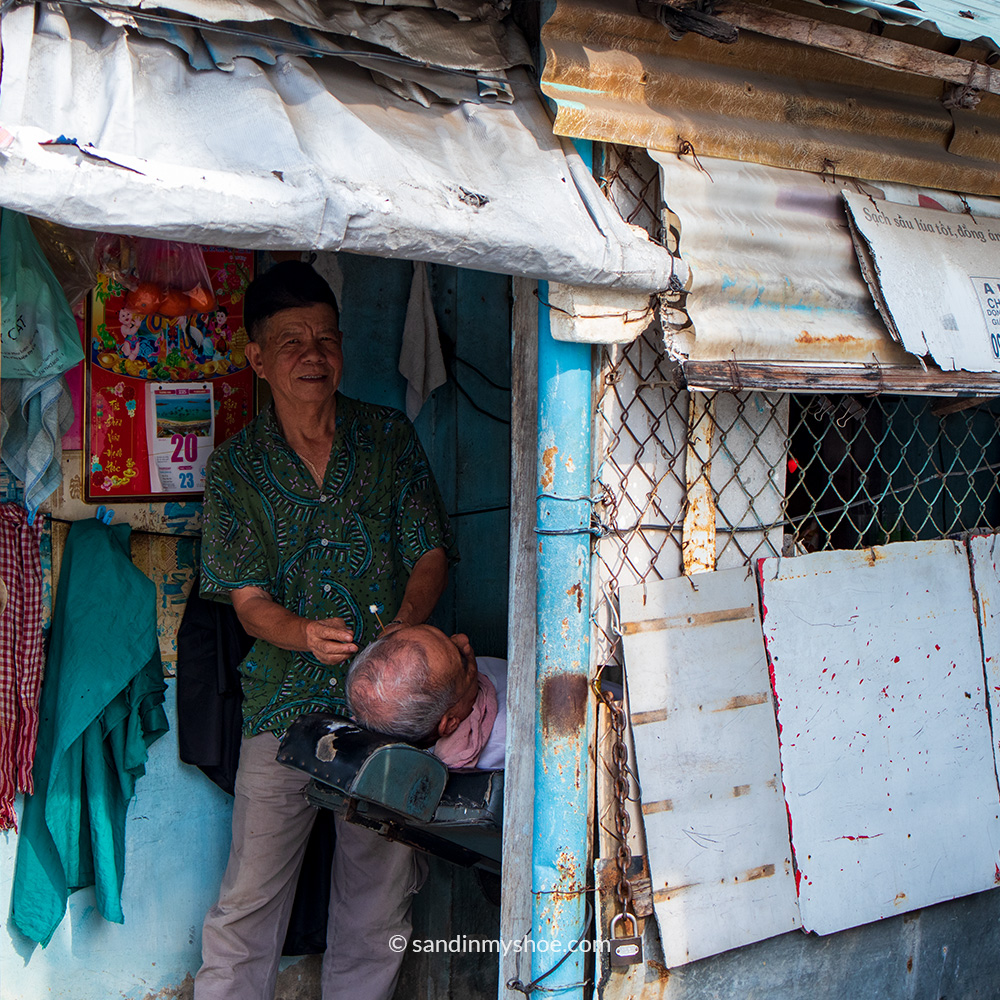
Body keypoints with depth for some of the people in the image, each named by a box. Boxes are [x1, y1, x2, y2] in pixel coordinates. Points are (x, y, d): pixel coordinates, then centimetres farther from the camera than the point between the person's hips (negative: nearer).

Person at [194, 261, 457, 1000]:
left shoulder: (390, 438, 4)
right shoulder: (236, 468, 1)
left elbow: (431, 553, 2)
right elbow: (249, 599, -3)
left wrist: (405, 624, -19)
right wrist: (306, 634, -25)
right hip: (287, 702, -1)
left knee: (379, 899, 9)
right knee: (248, 900, -1)